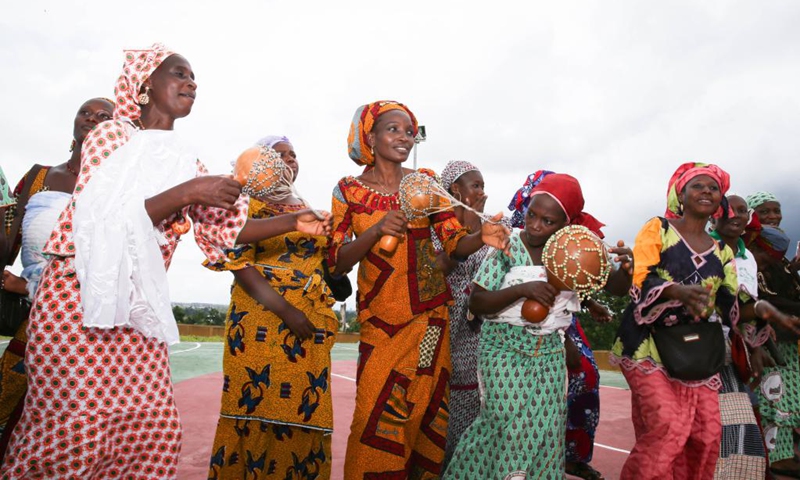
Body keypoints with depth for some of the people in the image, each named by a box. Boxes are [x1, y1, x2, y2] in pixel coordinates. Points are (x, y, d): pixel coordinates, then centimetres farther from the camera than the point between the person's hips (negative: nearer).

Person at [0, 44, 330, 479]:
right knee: (77, 427, -5)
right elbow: (101, 220, -16)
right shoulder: (112, 134, -3)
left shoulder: (183, 161, 12)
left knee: (152, 426, 2)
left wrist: (293, 223, 2)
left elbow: (222, 230, 9)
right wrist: (187, 193, -22)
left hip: (139, 309, 5)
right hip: (78, 299, -5)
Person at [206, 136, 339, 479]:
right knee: (256, 411, -3)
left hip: (310, 324, 5)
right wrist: (284, 310, -18)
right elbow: (236, 261, -10)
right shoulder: (249, 203, 2)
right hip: (262, 322, -5)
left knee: (303, 412, 5)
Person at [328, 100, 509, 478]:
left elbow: (455, 243, 0)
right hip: (381, 320, -1)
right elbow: (336, 263, -5)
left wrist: (481, 237, -22)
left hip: (433, 318, 2)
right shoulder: (349, 190, 1)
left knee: (429, 414, 7)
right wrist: (378, 229, -20)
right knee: (378, 421, -4)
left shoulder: (425, 181, 5)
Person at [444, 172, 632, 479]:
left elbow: (616, 288, 3)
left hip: (549, 355, 3)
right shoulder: (507, 248, -10)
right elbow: (475, 304, -12)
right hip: (505, 350, -3)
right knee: (509, 425, -5)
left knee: (545, 431, 3)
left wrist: (626, 268, -20)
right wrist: (523, 289, -25)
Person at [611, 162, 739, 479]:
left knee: (707, 432, -1)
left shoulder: (722, 252, 16)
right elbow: (640, 282, -12)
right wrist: (678, 291, -30)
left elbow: (732, 307, 10)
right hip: (648, 341, -5)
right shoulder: (657, 228, 0)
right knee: (669, 425, -18)